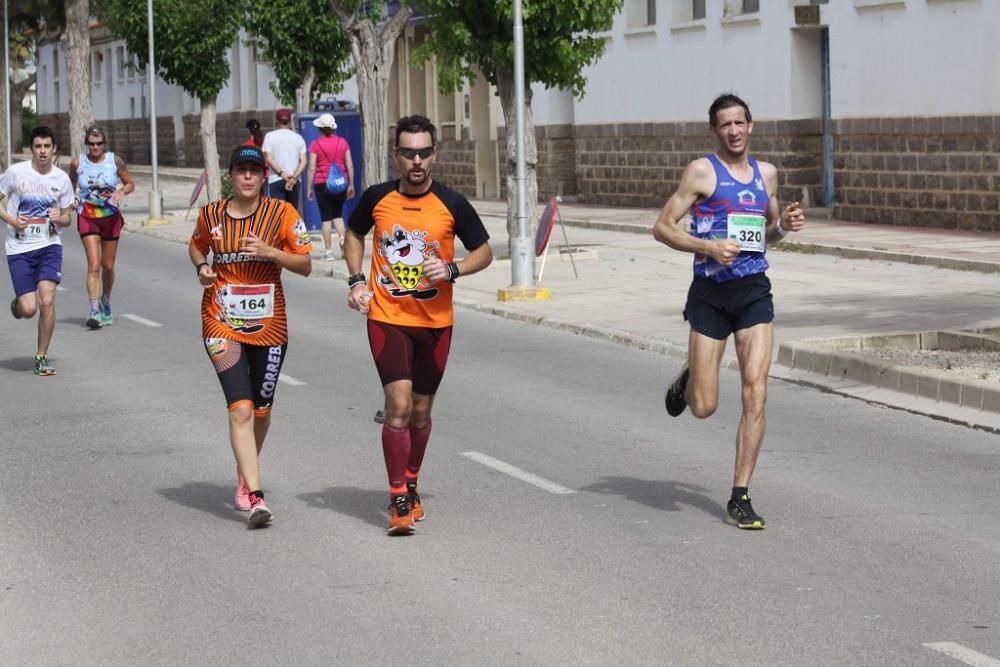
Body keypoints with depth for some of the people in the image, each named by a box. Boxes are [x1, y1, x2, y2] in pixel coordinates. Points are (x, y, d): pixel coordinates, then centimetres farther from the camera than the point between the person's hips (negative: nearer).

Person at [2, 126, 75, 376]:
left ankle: (41, 358, 0)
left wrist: (59, 218, -11)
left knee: (46, 301, -15)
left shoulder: (61, 178, 2)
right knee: (29, 309, -8)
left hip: (49, 246, 1)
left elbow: (66, 219, 12)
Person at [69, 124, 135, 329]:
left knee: (108, 266, 11)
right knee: (94, 265, -15)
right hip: (87, 218, -1)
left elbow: (130, 184, 6)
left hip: (111, 217, 1)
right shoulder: (77, 163, -3)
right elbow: (71, 185, 14)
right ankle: (94, 310, -21)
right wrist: (71, 199, -6)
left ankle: (106, 301, 36)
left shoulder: (115, 161, -4)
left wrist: (121, 192, -15)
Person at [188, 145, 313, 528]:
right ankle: (255, 496, -19)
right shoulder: (211, 215, 0)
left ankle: (245, 474, 41)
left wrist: (270, 252, -19)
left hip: (269, 324, 1)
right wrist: (201, 266, 0)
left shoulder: (281, 213, -4)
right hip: (223, 322, -1)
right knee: (241, 409, -15)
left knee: (261, 408, 14)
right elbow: (196, 245, 22)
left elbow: (305, 266, -3)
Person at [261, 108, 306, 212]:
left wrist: (281, 173, -14)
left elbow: (268, 159, -10)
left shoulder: (270, 136, 1)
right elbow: (303, 161, -2)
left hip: (276, 180, -3)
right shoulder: (298, 137, 8)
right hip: (294, 181, 3)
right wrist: (294, 177, -10)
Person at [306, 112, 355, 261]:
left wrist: (309, 188, -1)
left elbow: (312, 168, -7)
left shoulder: (315, 144, -4)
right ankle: (342, 238, -10)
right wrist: (351, 185, 11)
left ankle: (328, 250, 2)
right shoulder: (342, 142, 3)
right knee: (338, 214, 17)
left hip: (322, 183, -2)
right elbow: (350, 166, 3)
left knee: (326, 217, 4)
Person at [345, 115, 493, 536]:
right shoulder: (377, 198, -2)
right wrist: (356, 281, 3)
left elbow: (484, 252, 5)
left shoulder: (452, 204, -4)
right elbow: (354, 234, 17)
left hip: (435, 322, 1)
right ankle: (398, 500, -8)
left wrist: (451, 270, -13)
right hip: (387, 318, -1)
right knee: (398, 406, -14)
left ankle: (410, 486, 34)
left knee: (421, 411, 12)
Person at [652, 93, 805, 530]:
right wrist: (708, 247, -18)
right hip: (711, 293, -3)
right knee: (704, 407, -1)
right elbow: (663, 227, -4)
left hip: (754, 290, 3)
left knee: (755, 393, -9)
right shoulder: (702, 172, -2)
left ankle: (740, 498, -1)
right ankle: (687, 381, 38)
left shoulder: (766, 173, 13)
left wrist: (784, 225, 3)